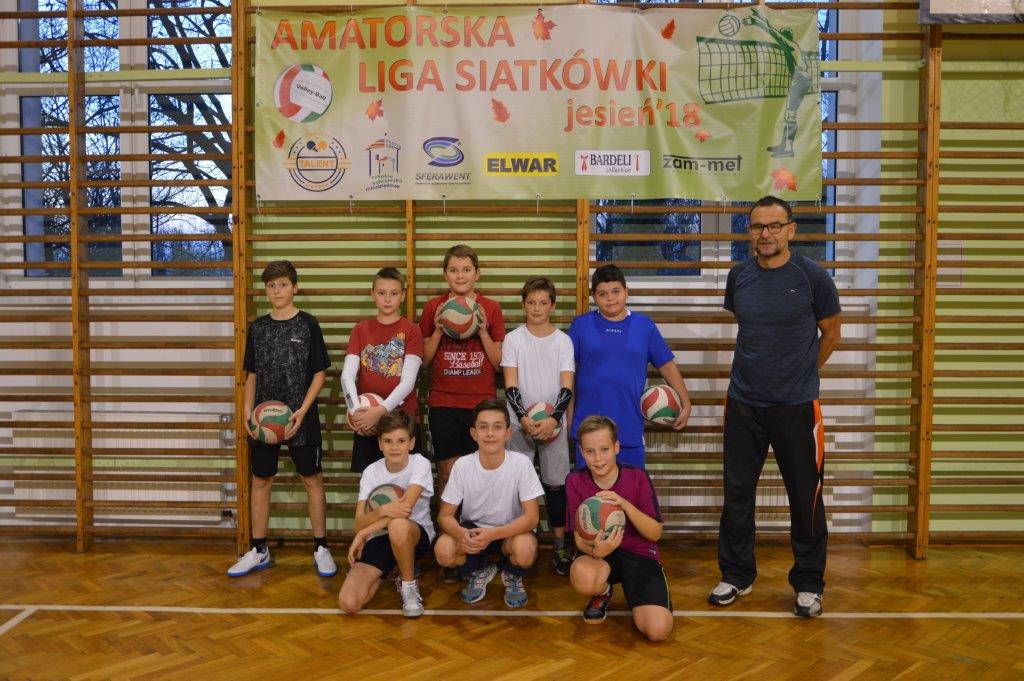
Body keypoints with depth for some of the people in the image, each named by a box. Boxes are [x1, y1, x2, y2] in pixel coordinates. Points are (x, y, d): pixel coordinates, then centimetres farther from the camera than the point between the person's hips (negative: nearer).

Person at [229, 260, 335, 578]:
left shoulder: (308, 324, -4)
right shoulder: (257, 327, 6)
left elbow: (319, 373, -4)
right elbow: (252, 375, 11)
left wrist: (302, 411, -13)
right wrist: (247, 411, -1)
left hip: (301, 417, -3)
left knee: (312, 479, 3)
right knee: (260, 480, 9)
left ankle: (321, 548, 14)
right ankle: (259, 550, 21)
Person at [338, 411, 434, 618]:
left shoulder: (420, 464, -13)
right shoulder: (371, 472, -5)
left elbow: (406, 508, -26)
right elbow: (359, 523, -12)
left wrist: (364, 533, -24)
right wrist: (382, 511, -35)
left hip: (417, 535, -3)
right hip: (379, 539, 3)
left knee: (398, 525, -41)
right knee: (348, 603, -17)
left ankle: (408, 583, -12)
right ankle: (390, 569, 13)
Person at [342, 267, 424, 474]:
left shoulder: (412, 331, -1)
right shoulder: (360, 330, 7)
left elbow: (408, 381, -11)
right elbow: (347, 375, -4)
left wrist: (382, 410, -24)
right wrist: (355, 409, -21)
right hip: (366, 422, 2)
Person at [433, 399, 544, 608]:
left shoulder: (521, 463, -20)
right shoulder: (462, 465, -15)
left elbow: (531, 517, -20)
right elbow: (445, 515, -10)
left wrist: (493, 534, -36)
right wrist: (462, 533, -34)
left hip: (510, 531, -1)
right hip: (472, 528, 2)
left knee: (525, 550, -35)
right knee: (443, 550, -28)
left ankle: (513, 576, 4)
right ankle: (480, 571, 7)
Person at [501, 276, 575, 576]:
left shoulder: (563, 341, 3)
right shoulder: (513, 339, 1)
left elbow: (566, 387, -4)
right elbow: (510, 386, -4)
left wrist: (552, 419, -18)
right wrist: (524, 419, -18)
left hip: (553, 423, 1)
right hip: (519, 422, 0)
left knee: (556, 484, 3)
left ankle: (560, 547, 12)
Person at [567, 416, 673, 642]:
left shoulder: (638, 477, -9)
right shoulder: (575, 481, -7)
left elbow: (655, 534, -10)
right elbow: (580, 539, -8)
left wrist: (626, 505, -27)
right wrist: (596, 550, -33)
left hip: (640, 554, 0)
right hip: (601, 554, 1)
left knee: (658, 630, -24)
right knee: (583, 577, -38)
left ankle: (631, 590, 12)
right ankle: (603, 593, 2)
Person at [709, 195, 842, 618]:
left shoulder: (812, 277, -7)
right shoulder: (738, 277, 3)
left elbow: (830, 333, 5)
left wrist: (800, 374, 11)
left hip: (797, 407, -3)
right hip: (744, 404, 3)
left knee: (805, 498, 6)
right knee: (737, 493, 9)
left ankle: (808, 584, 23)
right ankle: (736, 576, 26)